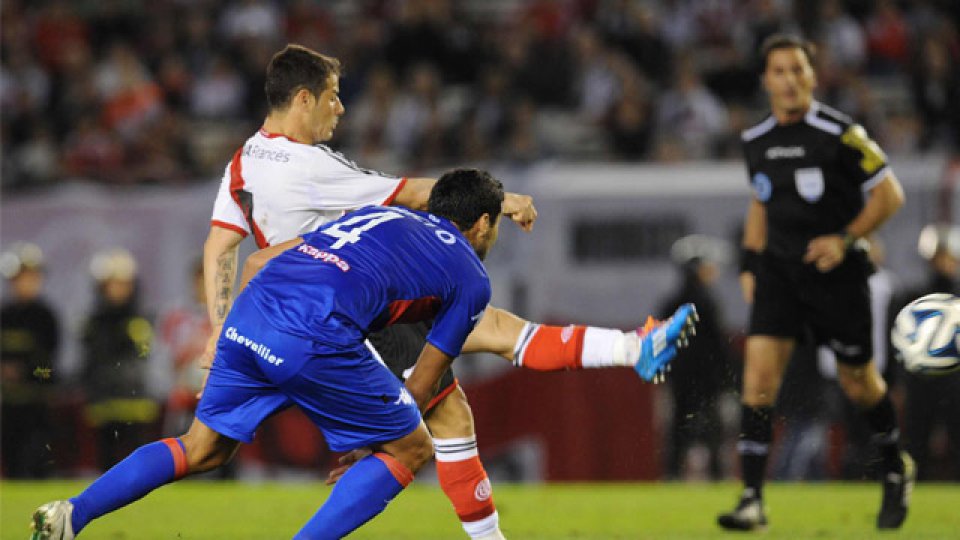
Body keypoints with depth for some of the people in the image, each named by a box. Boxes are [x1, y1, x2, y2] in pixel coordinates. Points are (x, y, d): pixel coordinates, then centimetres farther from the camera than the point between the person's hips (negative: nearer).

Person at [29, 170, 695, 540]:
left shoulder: (380, 215, 33)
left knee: (203, 448, 21)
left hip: (252, 313, 6)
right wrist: (365, 441, 33)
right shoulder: (471, 275, 17)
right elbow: (421, 388, 21)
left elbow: (259, 262, 26)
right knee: (411, 448, 12)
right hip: (317, 336, -6)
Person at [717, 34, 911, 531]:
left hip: (836, 274, -4)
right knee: (758, 377, -13)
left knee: (859, 385, 8)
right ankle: (752, 500, -14)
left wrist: (845, 239, -17)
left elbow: (889, 194, -7)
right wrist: (750, 262, 14)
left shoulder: (841, 135, -13)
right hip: (779, 271, 4)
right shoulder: (756, 141, 4)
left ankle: (896, 470, 36)